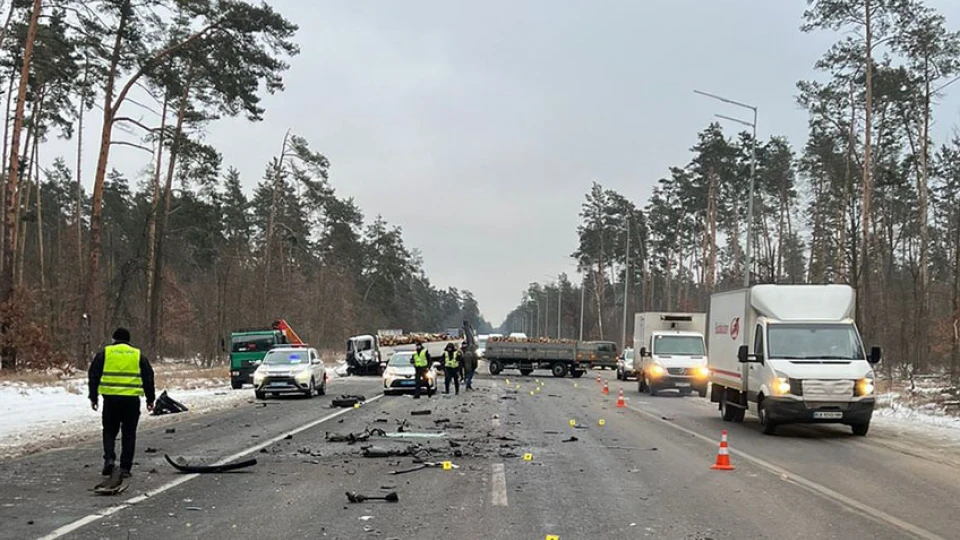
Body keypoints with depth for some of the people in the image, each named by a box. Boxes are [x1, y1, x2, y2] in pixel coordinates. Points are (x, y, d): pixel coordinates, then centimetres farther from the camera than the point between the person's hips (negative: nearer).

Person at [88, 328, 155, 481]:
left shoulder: (104, 353, 8)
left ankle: (109, 459, -6)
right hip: (132, 399, 0)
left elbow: (93, 376, 7)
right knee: (129, 434, 7)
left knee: (109, 431, 14)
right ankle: (125, 468, 5)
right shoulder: (138, 355, 11)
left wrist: (93, 397, 13)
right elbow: (148, 378, 11)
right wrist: (150, 399, 17)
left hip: (111, 398, 0)